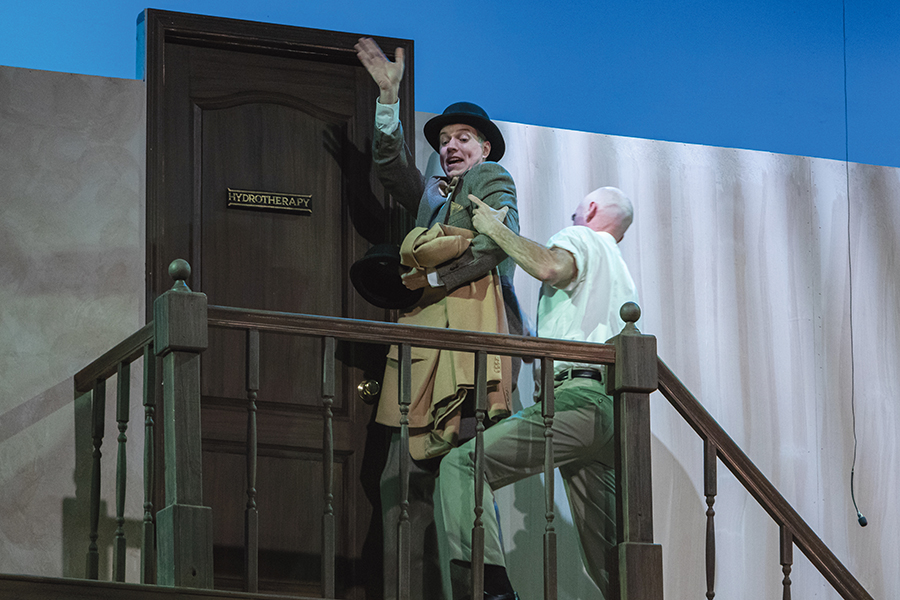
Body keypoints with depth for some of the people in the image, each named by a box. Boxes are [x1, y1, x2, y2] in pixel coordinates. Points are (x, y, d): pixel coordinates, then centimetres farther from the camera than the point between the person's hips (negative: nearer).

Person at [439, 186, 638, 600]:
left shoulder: (581, 238, 8)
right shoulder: (621, 274, 35)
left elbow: (549, 267, -16)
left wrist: (495, 229, -5)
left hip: (576, 399, -9)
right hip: (611, 408, 9)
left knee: (462, 464, -20)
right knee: (609, 558, 11)